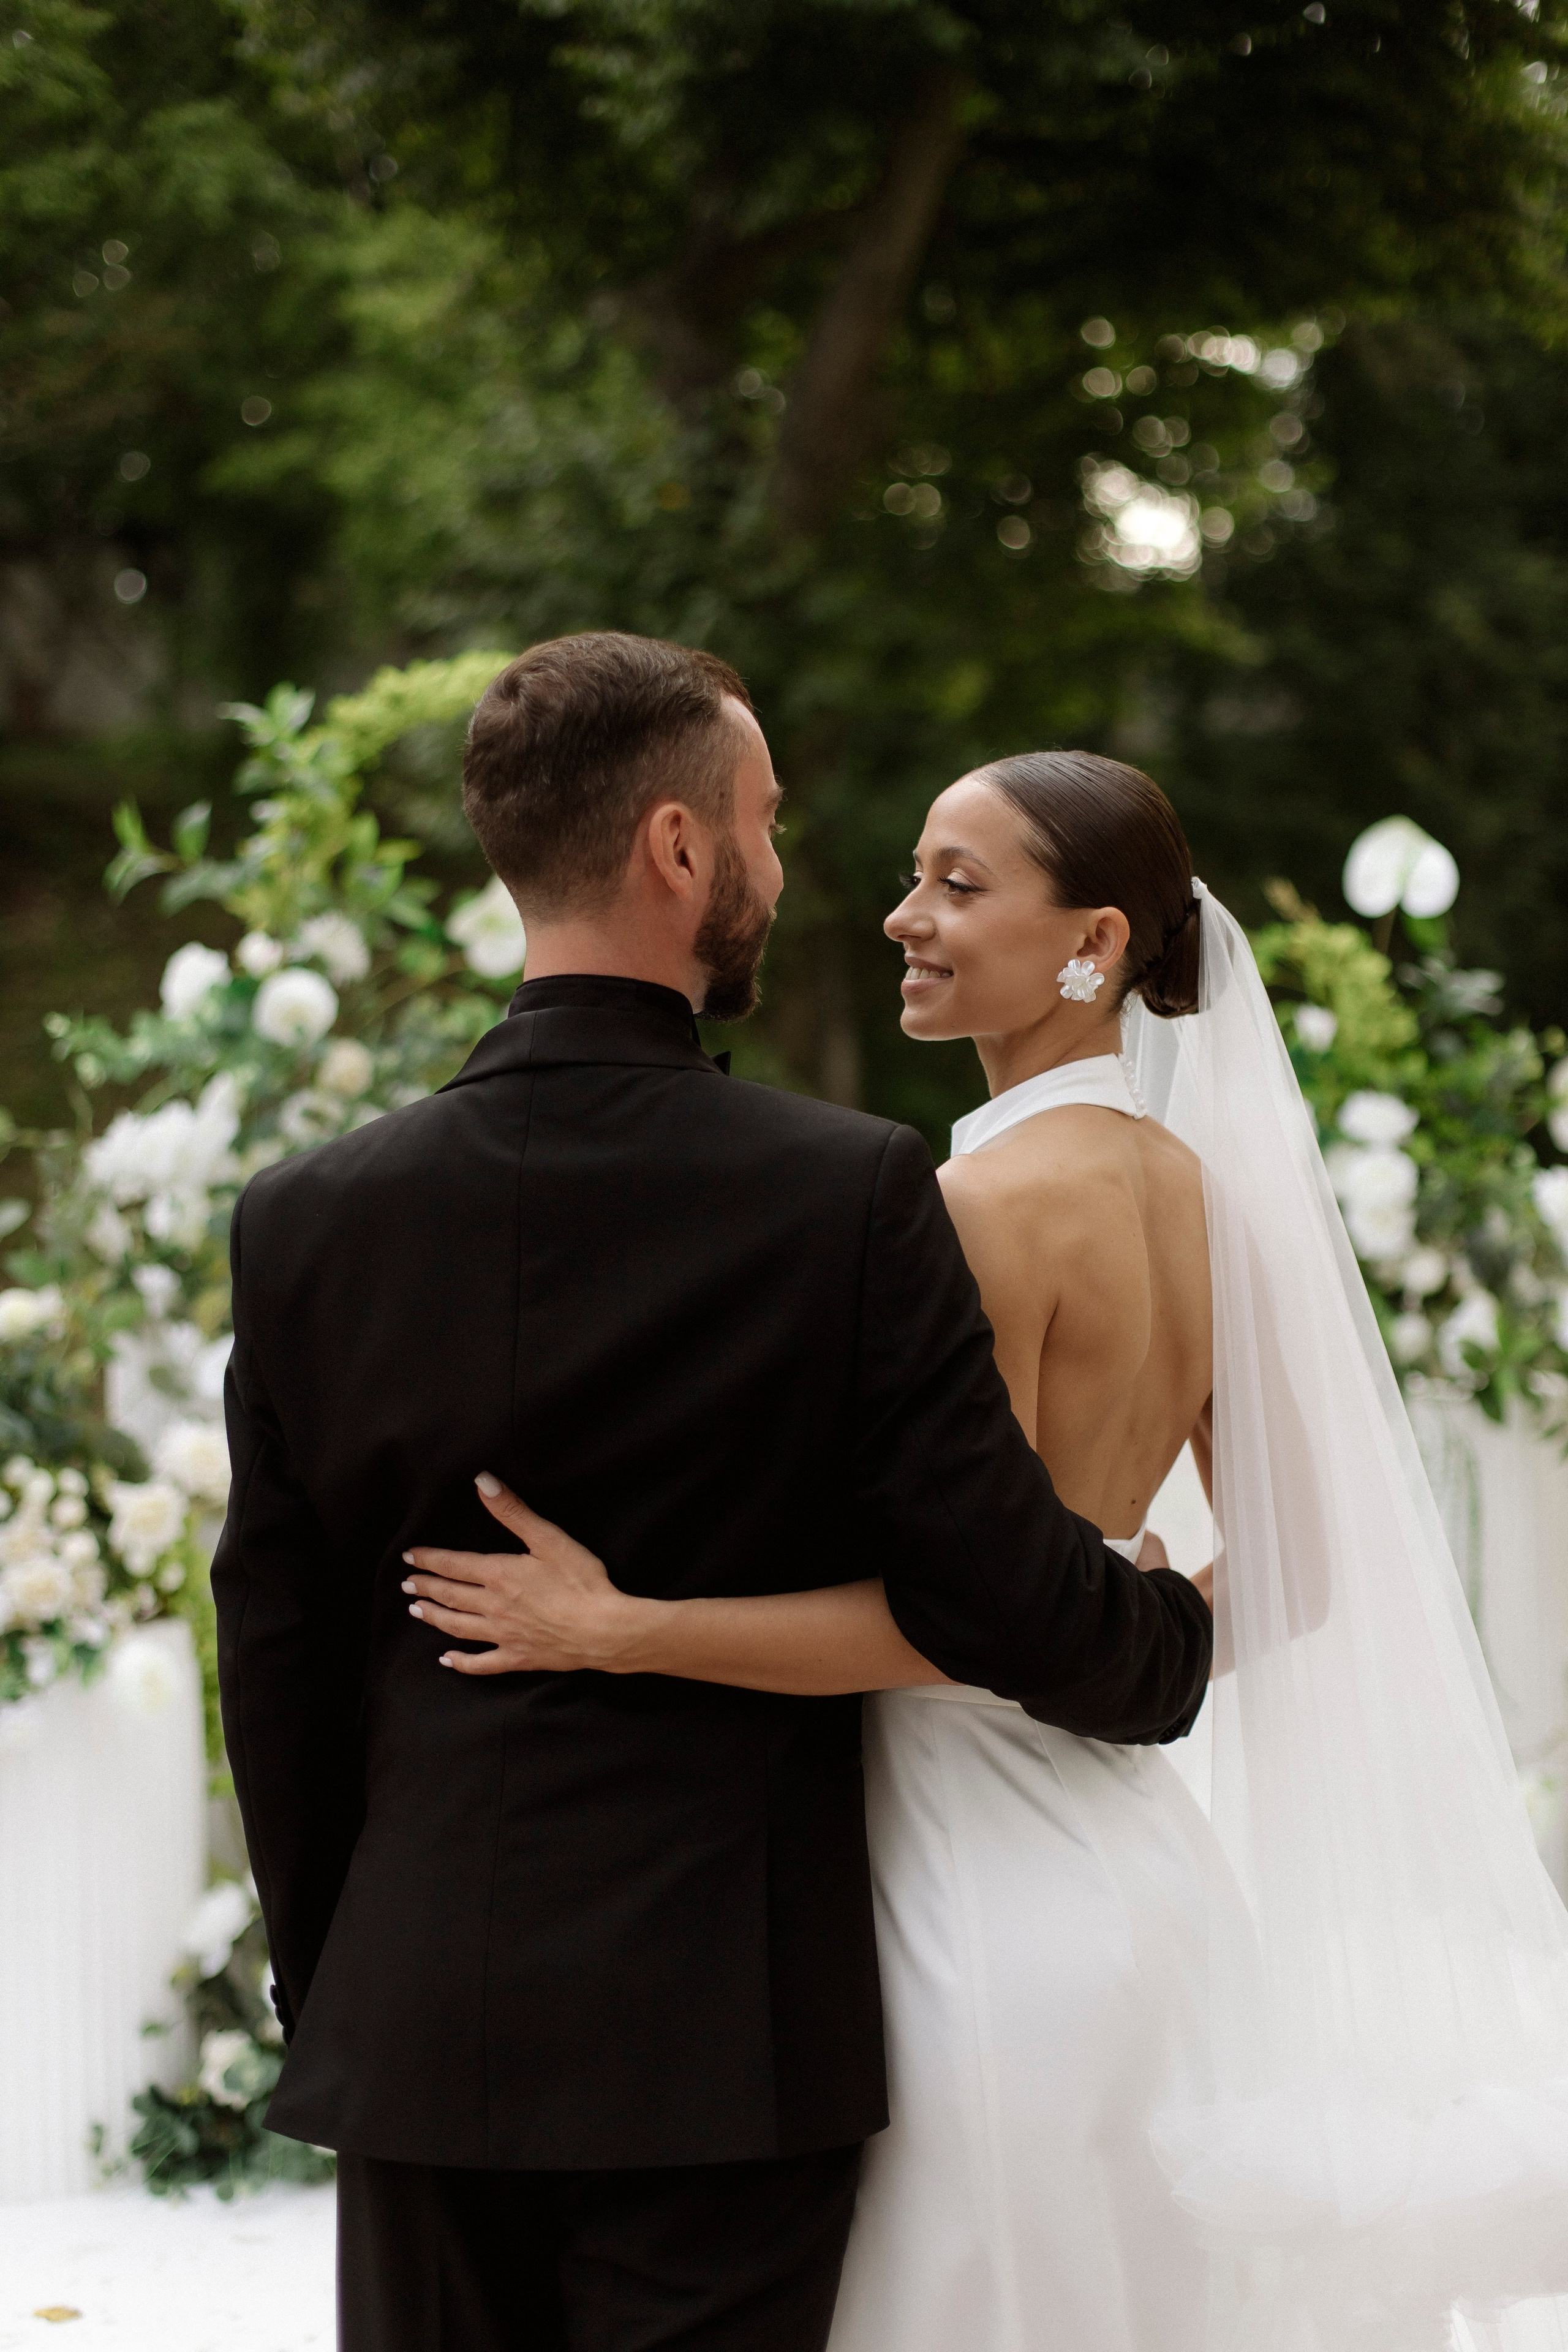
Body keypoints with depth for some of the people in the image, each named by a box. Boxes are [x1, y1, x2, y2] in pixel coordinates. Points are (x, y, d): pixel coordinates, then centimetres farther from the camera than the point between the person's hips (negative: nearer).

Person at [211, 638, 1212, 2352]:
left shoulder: (309, 1219, -1)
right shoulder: (852, 1199, -11)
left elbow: (276, 1666, 5)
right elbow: (1001, 1595, -8)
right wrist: (1186, 1633, 14)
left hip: (417, 2038, 3)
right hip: (726, 2038, -3)